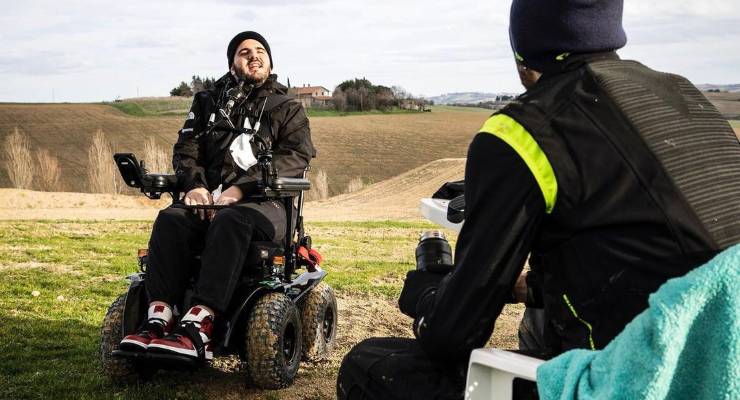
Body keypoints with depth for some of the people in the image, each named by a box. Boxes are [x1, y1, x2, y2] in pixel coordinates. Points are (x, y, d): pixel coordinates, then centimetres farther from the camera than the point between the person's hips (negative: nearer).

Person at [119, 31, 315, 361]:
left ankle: (198, 325, -50)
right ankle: (159, 319, -41)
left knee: (230, 222, -37)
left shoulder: (288, 110, 14)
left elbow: (295, 156, -4)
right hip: (209, 200, 4)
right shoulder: (208, 102, 23)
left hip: (263, 202, -3)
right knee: (169, 220, -28)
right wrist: (194, 184, -11)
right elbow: (186, 148, 13)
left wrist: (241, 187, -18)